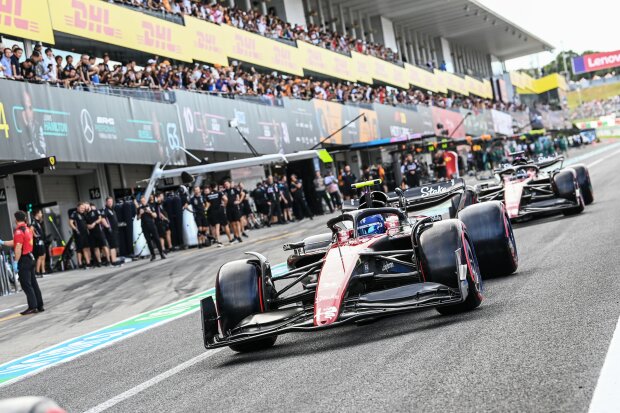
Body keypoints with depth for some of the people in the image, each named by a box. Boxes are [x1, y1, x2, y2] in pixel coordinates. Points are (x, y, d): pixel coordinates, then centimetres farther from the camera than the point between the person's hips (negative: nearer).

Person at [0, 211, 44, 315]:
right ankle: (40, 305, 15)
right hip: (30, 258, 9)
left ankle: (32, 307, -5)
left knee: (26, 284, -4)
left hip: (23, 259, -9)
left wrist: (15, 262, -19)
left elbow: (18, 248, -21)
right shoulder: (27, 229, 13)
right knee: (33, 283, 12)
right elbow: (15, 243, 23)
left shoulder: (19, 231, -15)